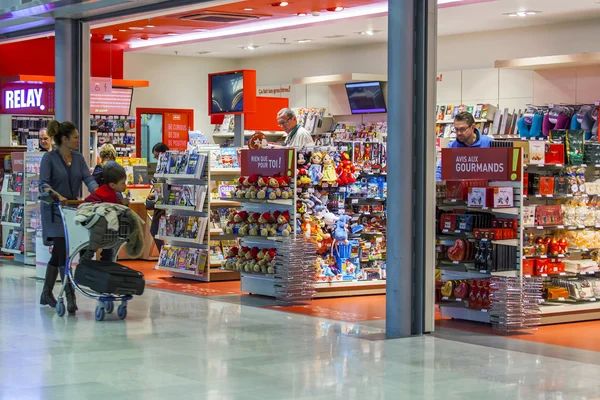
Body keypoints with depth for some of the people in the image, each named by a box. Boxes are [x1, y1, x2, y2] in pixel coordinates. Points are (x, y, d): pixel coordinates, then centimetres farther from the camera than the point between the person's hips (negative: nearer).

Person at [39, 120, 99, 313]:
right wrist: (57, 196, -38)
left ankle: (46, 294, 25)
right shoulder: (49, 158, -10)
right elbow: (43, 183, -19)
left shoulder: (78, 158, 8)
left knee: (58, 253, 13)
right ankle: (70, 296, -16)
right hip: (55, 211, -6)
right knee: (63, 252, -13)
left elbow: (88, 178, -3)